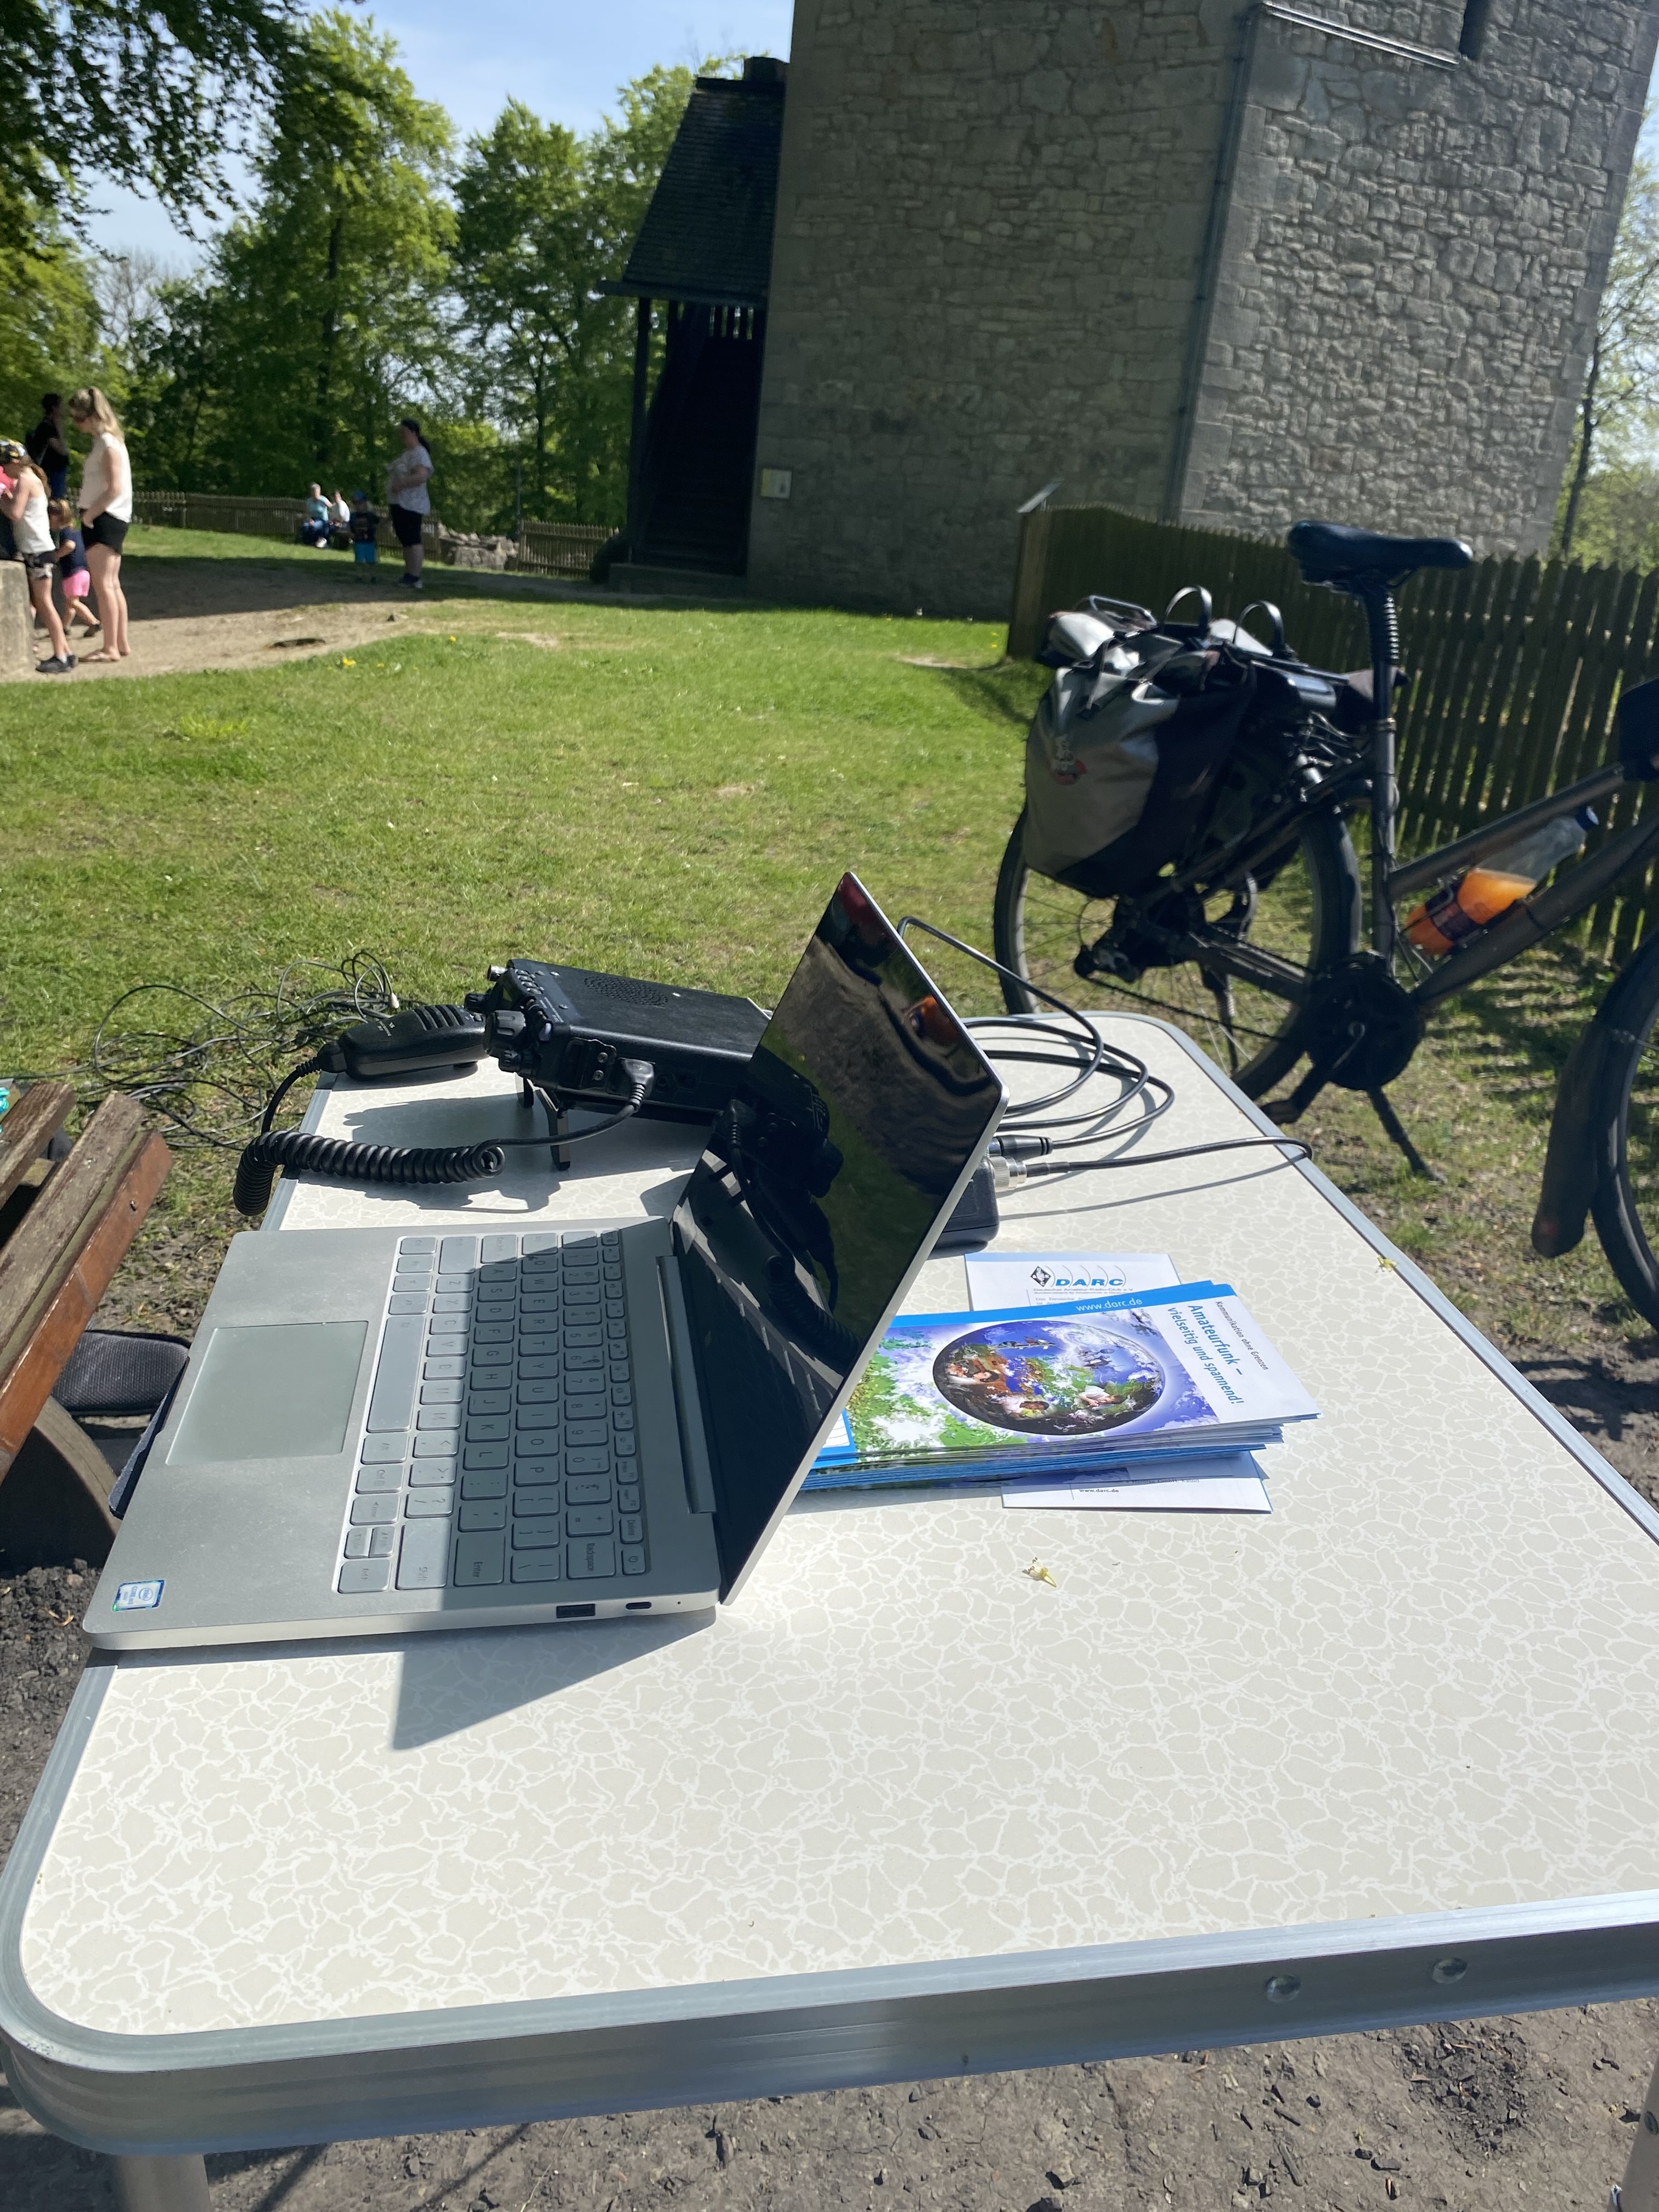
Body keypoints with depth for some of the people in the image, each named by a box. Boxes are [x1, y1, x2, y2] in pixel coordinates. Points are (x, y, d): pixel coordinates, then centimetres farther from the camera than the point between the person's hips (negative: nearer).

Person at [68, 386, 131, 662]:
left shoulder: (108, 445, -13)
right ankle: (121, 644, 15)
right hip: (109, 520, 10)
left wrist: (89, 515, -14)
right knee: (112, 585, 11)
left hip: (105, 520, -10)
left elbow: (115, 489, -20)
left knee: (103, 585, -10)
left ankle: (110, 648, -11)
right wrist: (89, 514, 7)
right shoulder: (107, 441, 15)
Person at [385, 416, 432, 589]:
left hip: (410, 506, -11)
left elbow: (422, 476, -27)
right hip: (399, 504, 11)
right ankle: (408, 576, 18)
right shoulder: (406, 453, 20)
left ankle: (415, 579, -16)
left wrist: (400, 484, -23)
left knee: (412, 541, -13)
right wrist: (390, 477, 16)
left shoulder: (418, 453, -12)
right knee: (406, 542, 13)